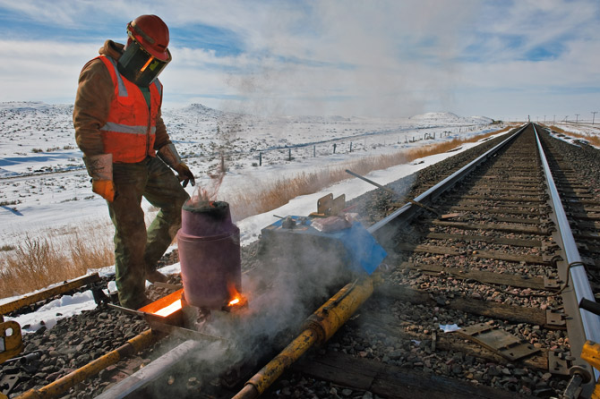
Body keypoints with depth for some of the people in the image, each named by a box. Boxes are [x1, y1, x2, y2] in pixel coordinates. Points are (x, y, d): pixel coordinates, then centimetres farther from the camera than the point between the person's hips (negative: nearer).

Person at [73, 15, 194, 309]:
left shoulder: (150, 83, 11)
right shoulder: (101, 73, -14)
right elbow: (86, 127, -18)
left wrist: (176, 163, 16)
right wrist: (101, 176, -22)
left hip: (147, 162, 8)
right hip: (117, 168, -8)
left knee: (178, 204, 7)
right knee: (131, 232, -5)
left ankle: (146, 261, 22)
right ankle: (133, 305, 10)